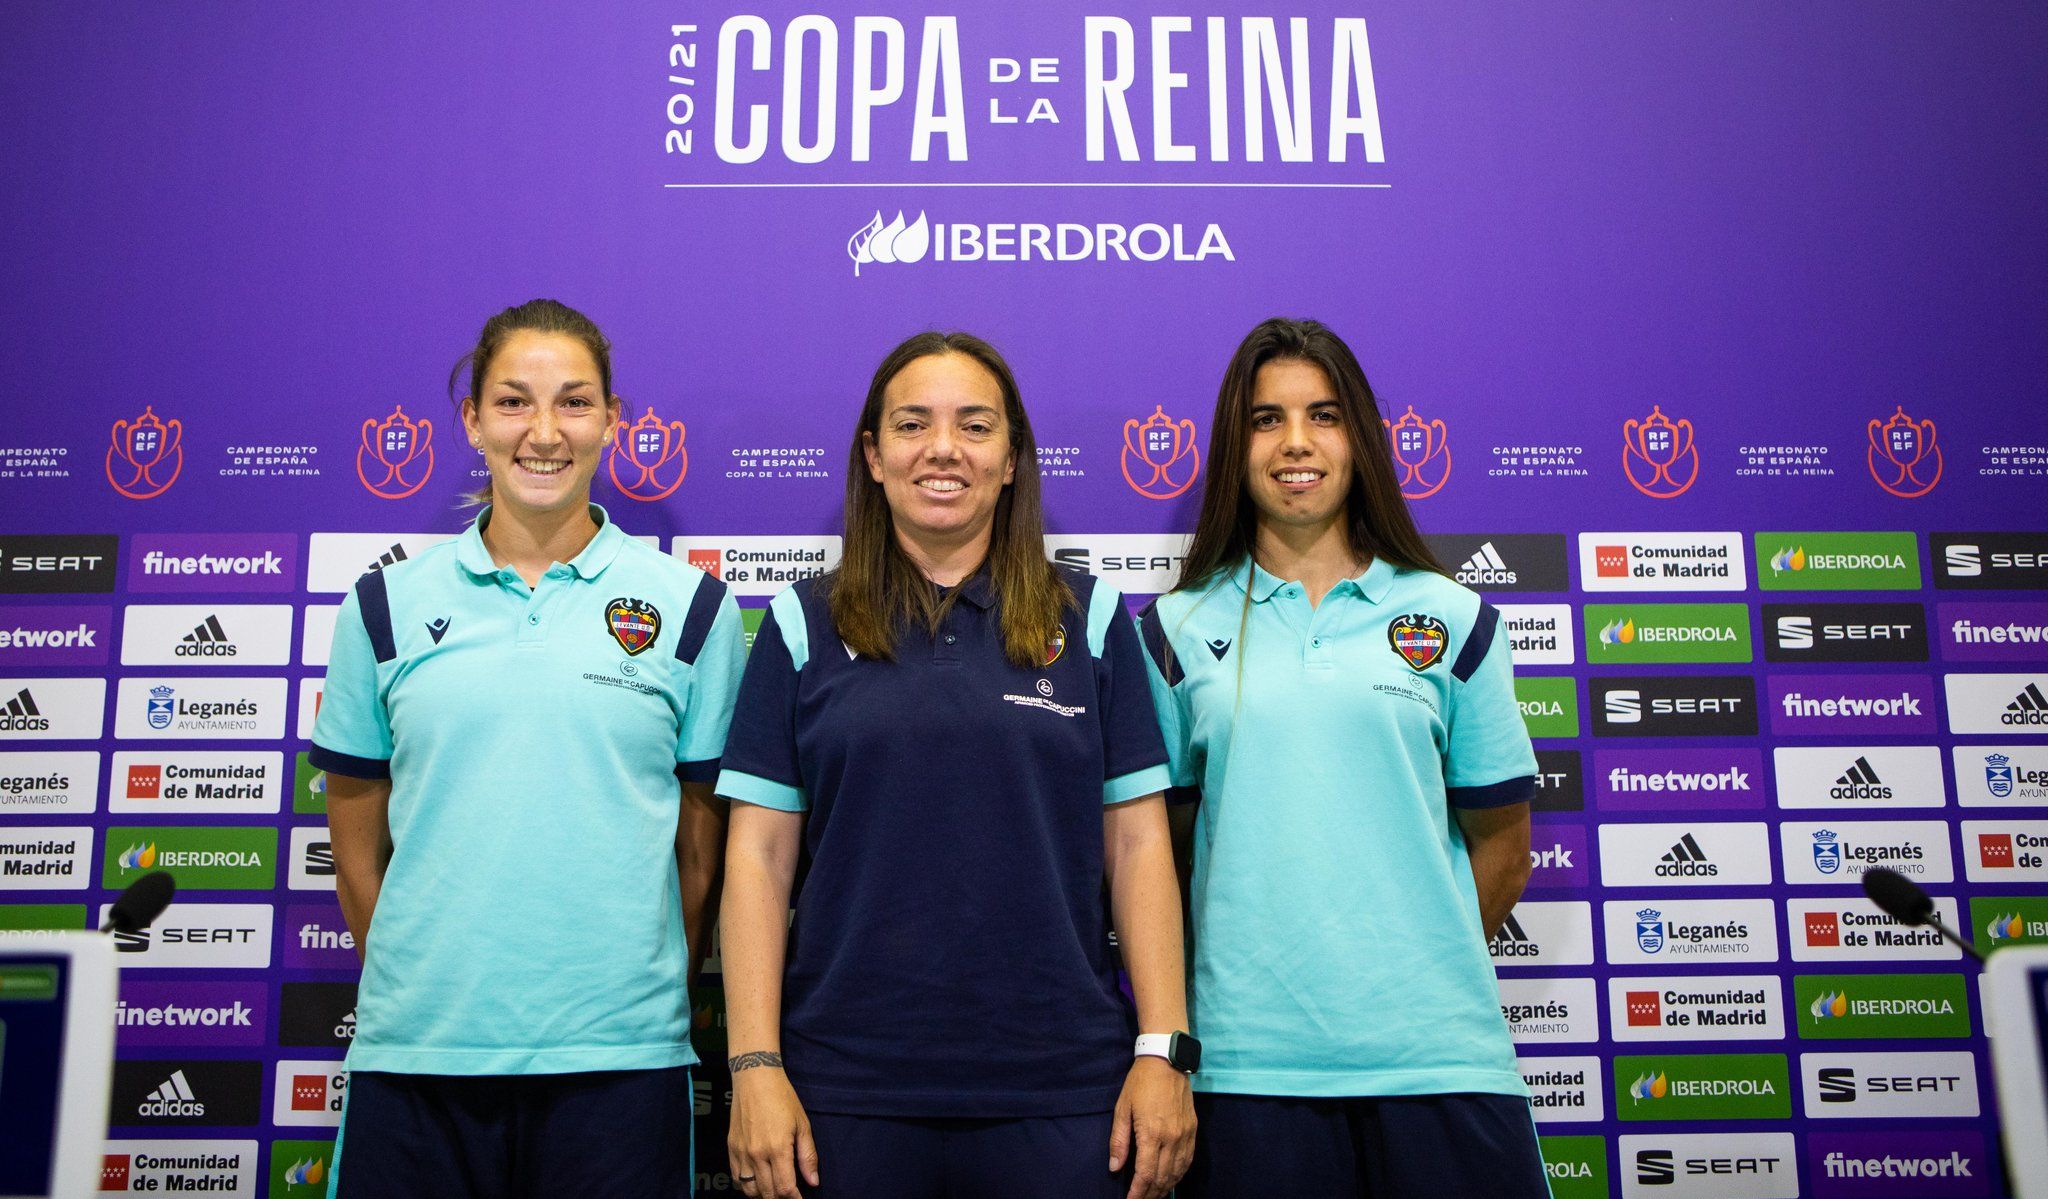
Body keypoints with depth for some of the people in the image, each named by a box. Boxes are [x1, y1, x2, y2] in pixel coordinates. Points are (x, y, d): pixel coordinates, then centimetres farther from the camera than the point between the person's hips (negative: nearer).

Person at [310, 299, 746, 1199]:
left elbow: (703, 848, 4)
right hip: (414, 1053, 1)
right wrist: (428, 990, 7)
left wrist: (635, 994, 4)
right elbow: (357, 849, 10)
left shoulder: (689, 608, 2)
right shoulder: (387, 608, 5)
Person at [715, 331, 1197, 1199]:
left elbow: (1137, 843, 2)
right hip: (846, 1088, 0)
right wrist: (755, 1064, -5)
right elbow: (759, 854, 1)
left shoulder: (1090, 618, 4)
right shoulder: (804, 626, 3)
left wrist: (1164, 1050, -3)